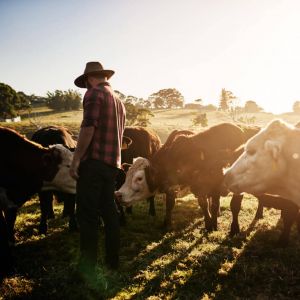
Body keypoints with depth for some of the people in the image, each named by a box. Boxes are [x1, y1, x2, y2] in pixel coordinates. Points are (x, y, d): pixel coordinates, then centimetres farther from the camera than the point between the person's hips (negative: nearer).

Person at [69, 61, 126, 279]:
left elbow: (88, 128, -17)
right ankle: (112, 260, 22)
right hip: (112, 163, 8)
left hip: (93, 162, -8)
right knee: (109, 211, 14)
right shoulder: (118, 100, 21)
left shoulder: (94, 93, -5)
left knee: (88, 215, -2)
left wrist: (76, 160, -16)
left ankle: (88, 267, 4)